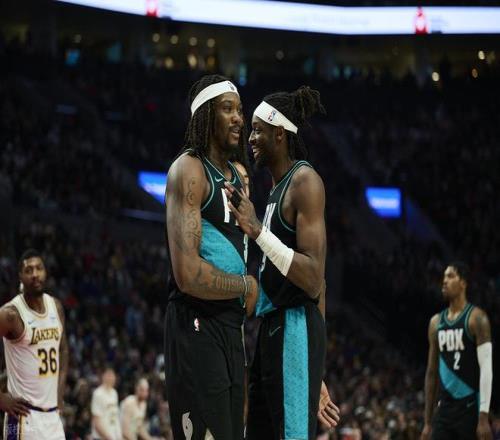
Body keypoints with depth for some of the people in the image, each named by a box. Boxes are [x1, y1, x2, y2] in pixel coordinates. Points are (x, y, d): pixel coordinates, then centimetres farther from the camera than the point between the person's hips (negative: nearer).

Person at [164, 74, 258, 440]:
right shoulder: (189, 170, -11)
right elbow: (188, 274, -21)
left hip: (232, 322, 9)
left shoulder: (238, 176, 16)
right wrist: (246, 287, -7)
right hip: (197, 324, -9)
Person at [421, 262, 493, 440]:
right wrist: (428, 422, 14)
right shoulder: (436, 322, 14)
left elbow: (486, 368, -13)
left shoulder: (476, 318, -6)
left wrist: (483, 417, -21)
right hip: (445, 409, 6)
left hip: (470, 408, -6)